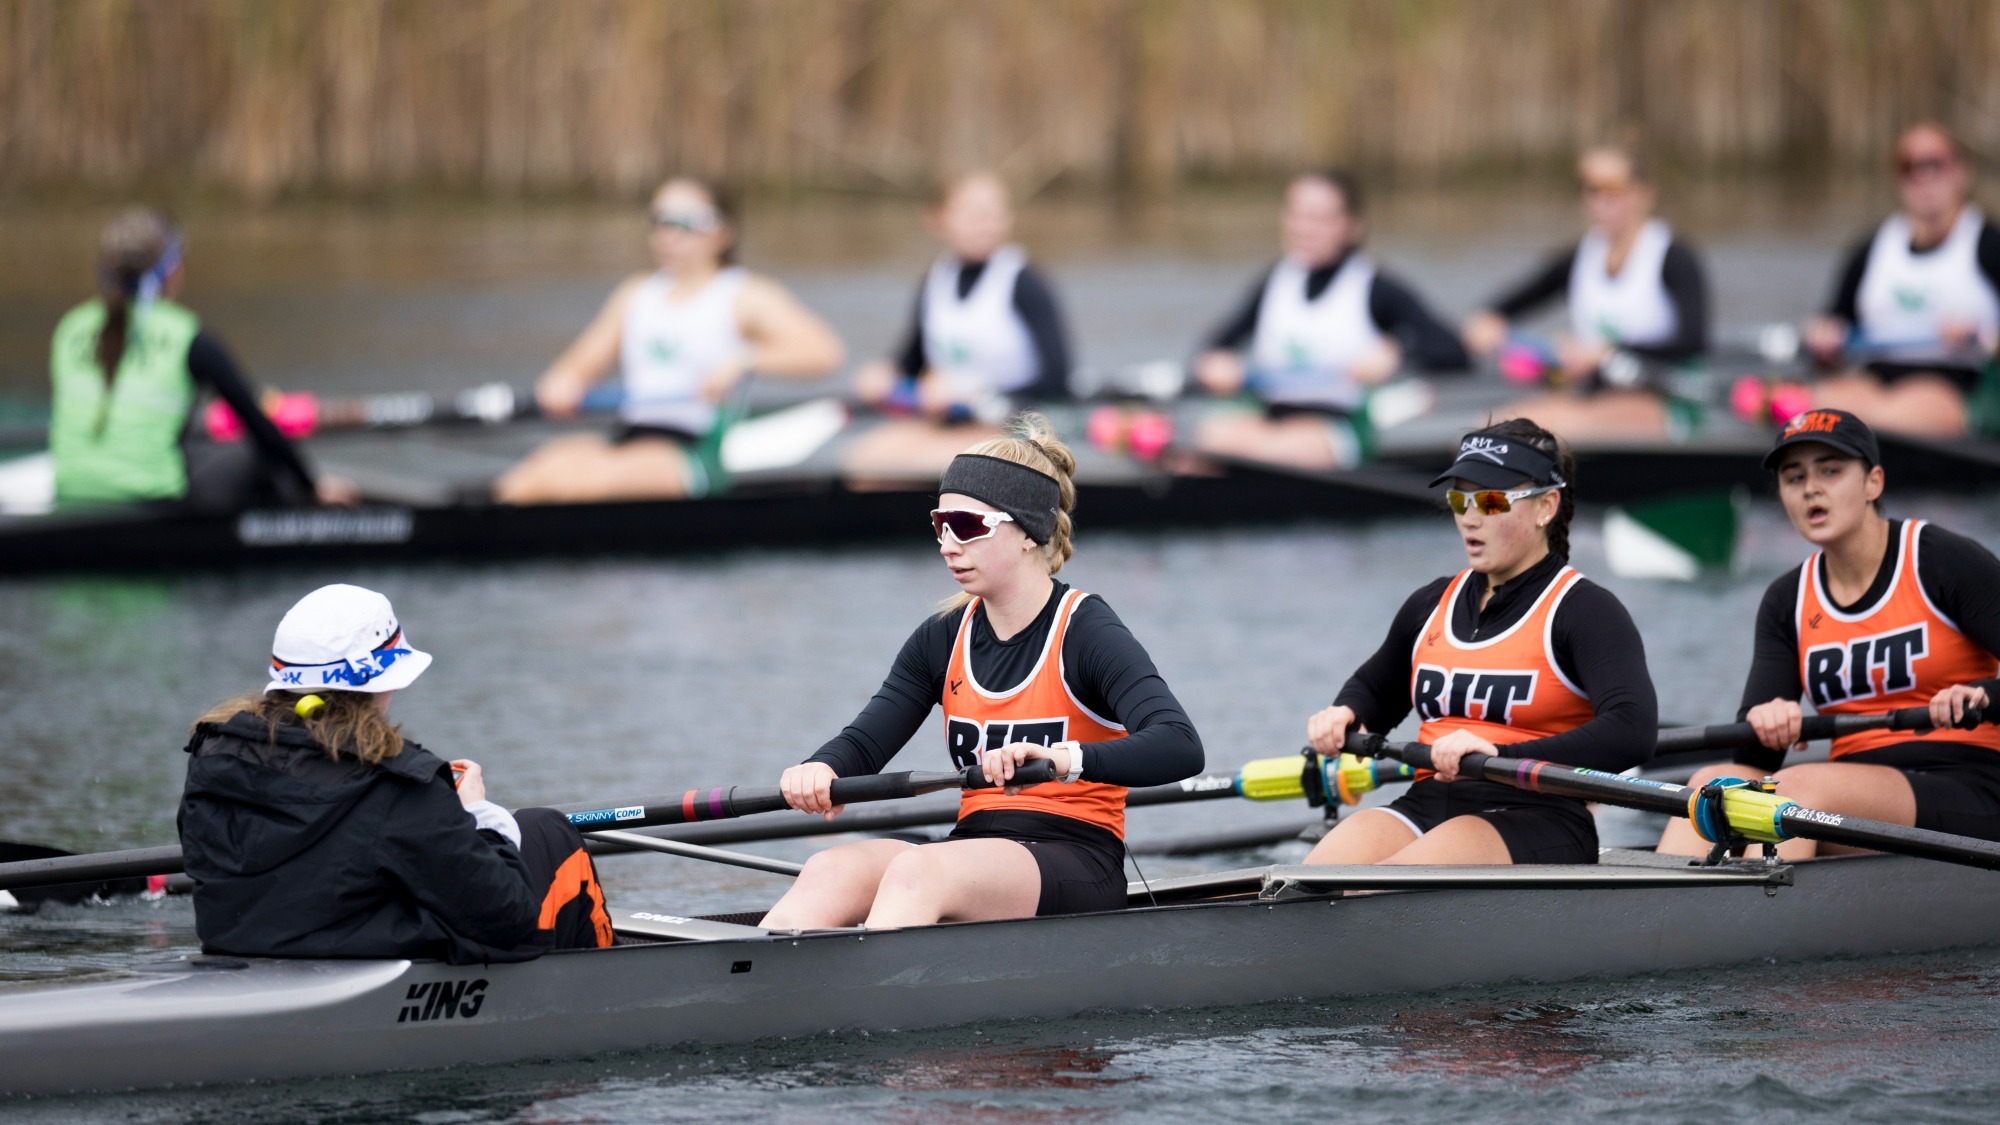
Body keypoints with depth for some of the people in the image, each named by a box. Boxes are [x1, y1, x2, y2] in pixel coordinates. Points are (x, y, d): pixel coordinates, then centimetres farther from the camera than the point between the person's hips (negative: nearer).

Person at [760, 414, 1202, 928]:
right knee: (830, 872, -24)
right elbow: (864, 741, 7)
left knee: (916, 869, -35)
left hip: (1075, 873, -6)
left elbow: (1181, 747, -21)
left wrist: (1065, 758, -39)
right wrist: (819, 770, -19)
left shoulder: (1085, 633, -7)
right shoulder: (942, 640, 13)